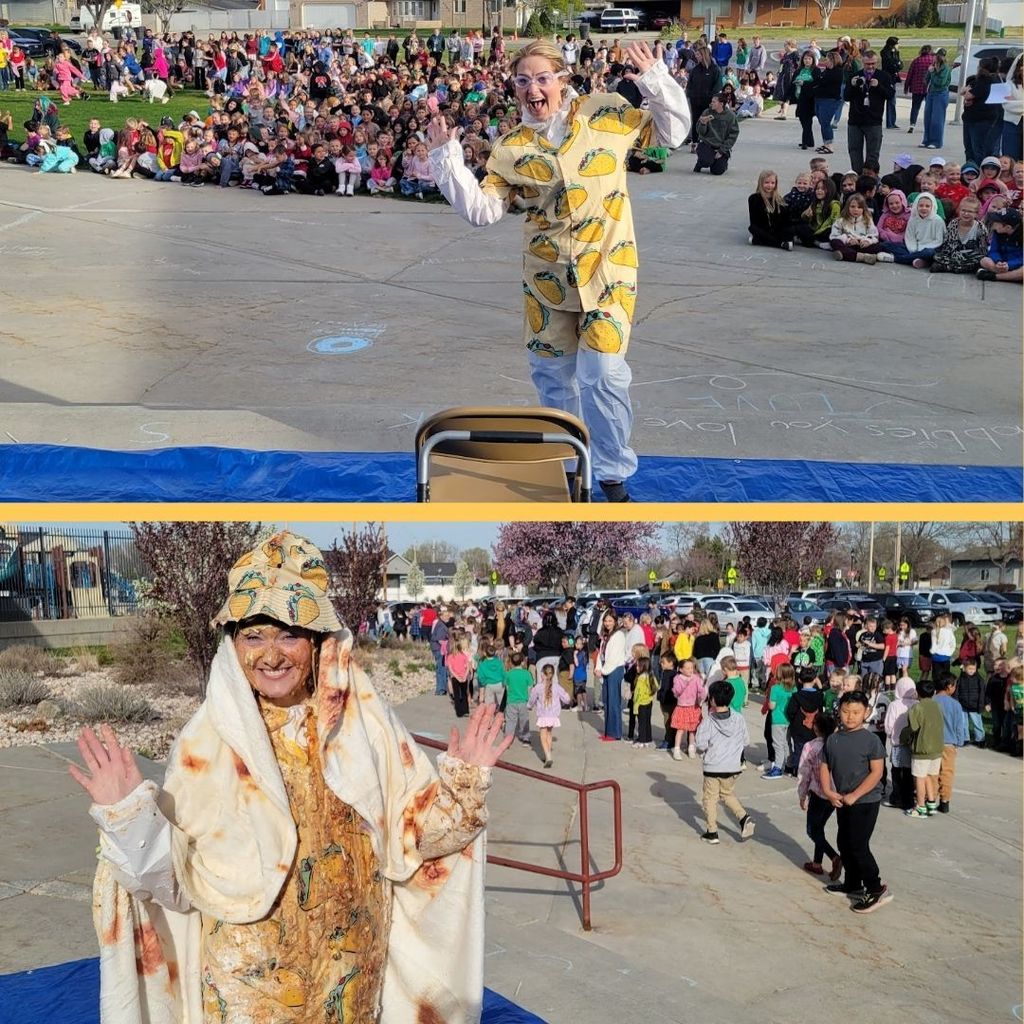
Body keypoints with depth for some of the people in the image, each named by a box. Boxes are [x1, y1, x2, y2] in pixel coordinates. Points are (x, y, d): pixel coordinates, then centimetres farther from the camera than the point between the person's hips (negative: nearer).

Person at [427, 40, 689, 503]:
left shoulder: (605, 113, -3)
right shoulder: (510, 148, 1)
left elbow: (671, 132, 4)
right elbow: (481, 209, -4)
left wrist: (655, 81, -11)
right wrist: (447, 159, -12)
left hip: (607, 267, -3)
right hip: (546, 275, 3)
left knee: (602, 372, -12)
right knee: (552, 373, 14)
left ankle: (613, 472, 8)